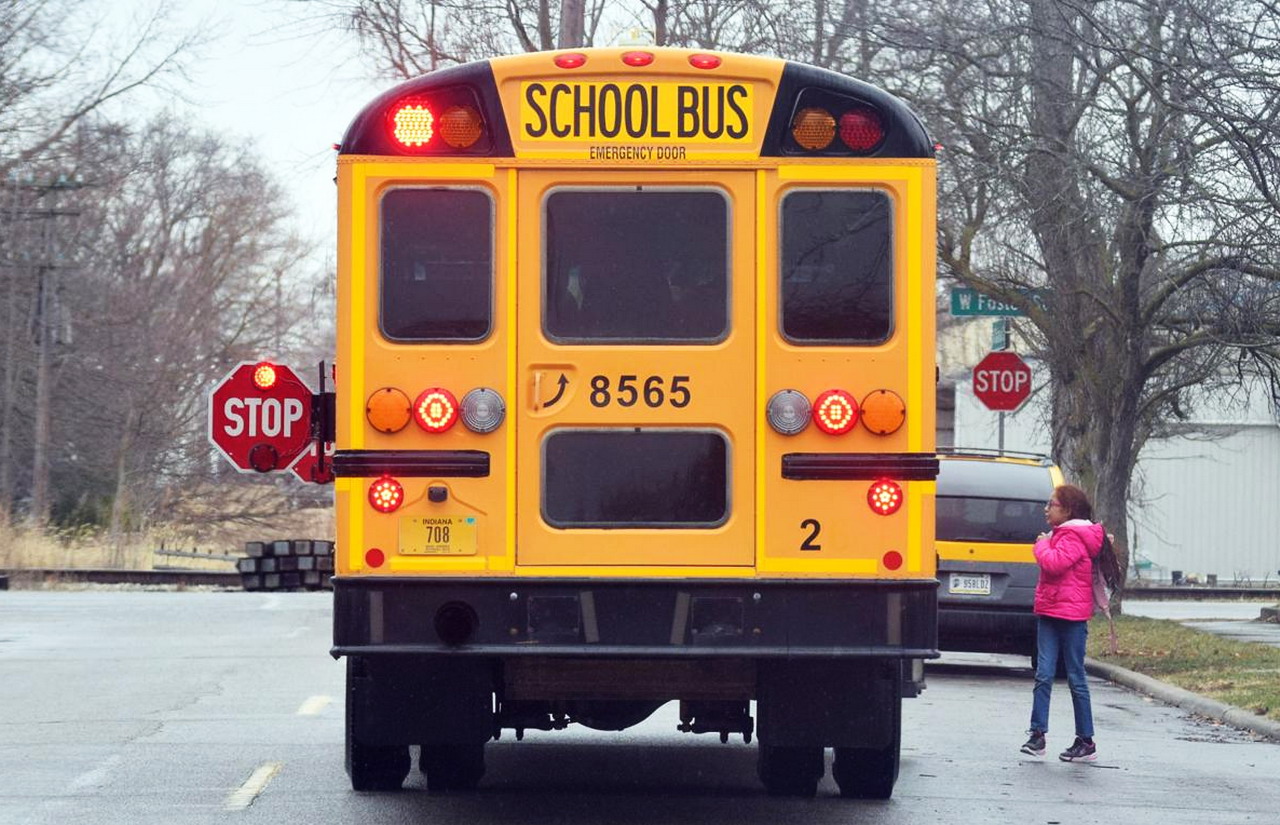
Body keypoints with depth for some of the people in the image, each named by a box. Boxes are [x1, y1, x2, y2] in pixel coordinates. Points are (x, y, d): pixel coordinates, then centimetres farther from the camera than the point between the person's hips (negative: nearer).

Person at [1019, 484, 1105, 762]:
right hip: (1050, 614, 9)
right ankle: (1038, 734, -2)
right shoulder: (1059, 535, 17)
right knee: (1043, 675, 0)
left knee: (1075, 678, -2)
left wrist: (1042, 544, -11)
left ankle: (1086, 742, 5)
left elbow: (1054, 562, -27)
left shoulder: (1073, 538, -12)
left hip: (1071, 617, -9)